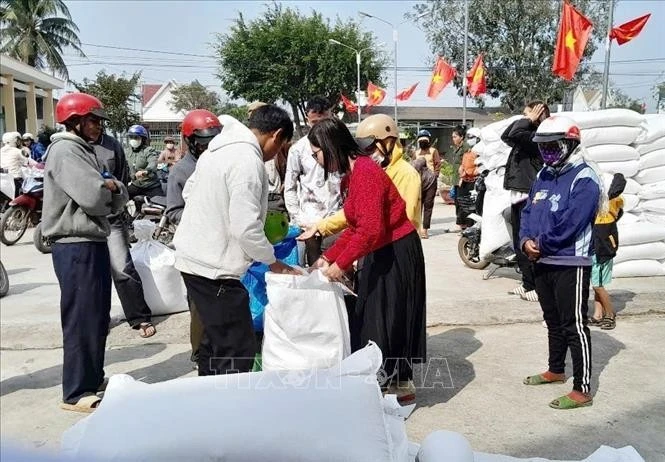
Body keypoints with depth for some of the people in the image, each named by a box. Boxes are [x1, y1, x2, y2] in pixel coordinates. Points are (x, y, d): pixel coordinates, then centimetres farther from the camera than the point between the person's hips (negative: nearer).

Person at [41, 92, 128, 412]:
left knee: (98, 317, 17)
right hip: (76, 247, -10)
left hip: (94, 243, 10)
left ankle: (93, 379, 30)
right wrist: (108, 188, -3)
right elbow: (93, 197, -24)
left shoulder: (87, 151, 19)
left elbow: (118, 201, 14)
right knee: (82, 320, -4)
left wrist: (112, 187, -8)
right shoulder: (65, 150, -11)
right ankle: (76, 393, 7)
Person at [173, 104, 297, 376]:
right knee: (238, 350, -5)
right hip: (215, 266, -10)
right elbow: (246, 228, -22)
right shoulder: (248, 160, -19)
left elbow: (189, 191, 22)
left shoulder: (219, 149, 11)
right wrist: (275, 264, -9)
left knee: (216, 339, 21)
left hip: (194, 257, 10)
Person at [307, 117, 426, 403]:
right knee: (372, 318, 15)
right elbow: (355, 227, 13)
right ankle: (383, 380, 28)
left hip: (396, 254, -10)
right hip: (382, 253, 10)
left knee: (389, 318, 2)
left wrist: (341, 263, -18)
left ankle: (400, 385, 17)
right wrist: (328, 257, 8)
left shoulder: (365, 171, -22)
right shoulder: (355, 171, 10)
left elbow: (370, 230, -28)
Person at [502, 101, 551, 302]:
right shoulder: (526, 138, 16)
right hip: (519, 195, 10)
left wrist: (529, 121, -9)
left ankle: (535, 287, 0)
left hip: (529, 197, -10)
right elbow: (506, 136, 26)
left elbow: (515, 134, -26)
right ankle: (528, 284, 24)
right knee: (520, 244, 15)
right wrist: (523, 119, 16)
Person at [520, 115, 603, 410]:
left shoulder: (584, 179, -15)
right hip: (543, 263, 8)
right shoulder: (543, 176, 12)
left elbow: (570, 224, -23)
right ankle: (556, 370, 37)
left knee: (574, 326, -3)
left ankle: (582, 391, 5)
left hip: (570, 264, -8)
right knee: (553, 321, 21)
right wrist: (526, 241, -7)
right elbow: (528, 212, 11)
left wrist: (541, 245, -12)